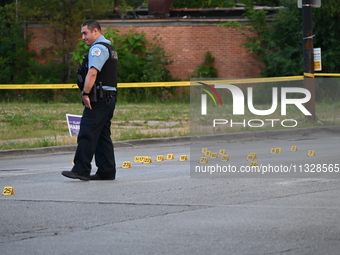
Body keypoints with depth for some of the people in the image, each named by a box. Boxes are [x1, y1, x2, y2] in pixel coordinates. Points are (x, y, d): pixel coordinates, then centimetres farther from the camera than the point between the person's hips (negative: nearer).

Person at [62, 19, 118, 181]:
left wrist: (85, 94, -23)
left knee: (87, 134, -11)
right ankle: (107, 171, 10)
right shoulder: (109, 47, 22)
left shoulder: (98, 48, -11)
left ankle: (81, 170, -14)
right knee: (103, 136, 11)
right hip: (110, 98, 10)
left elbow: (92, 73, -23)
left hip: (98, 99, -10)